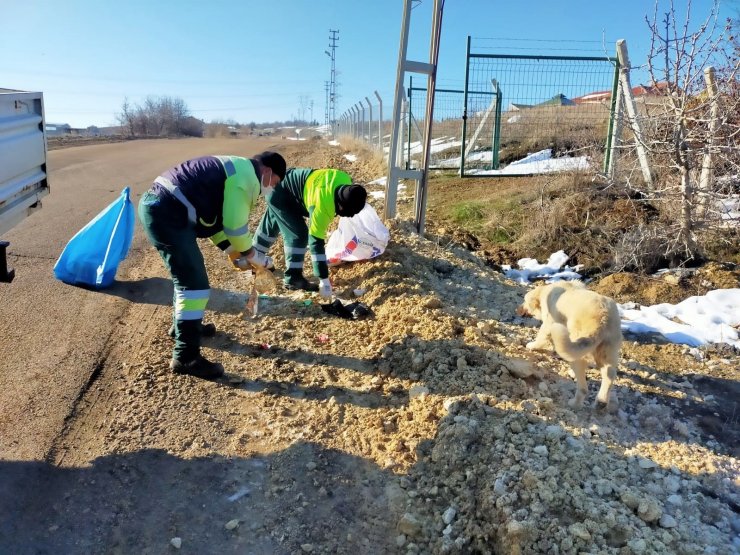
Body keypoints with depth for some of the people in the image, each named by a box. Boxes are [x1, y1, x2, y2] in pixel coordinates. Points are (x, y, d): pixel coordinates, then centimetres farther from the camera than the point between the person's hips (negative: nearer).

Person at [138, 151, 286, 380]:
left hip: (156, 205, 11)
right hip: (167, 212, -11)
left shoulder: (236, 169, 24)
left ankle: (183, 324, 43)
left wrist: (233, 253, 23)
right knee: (194, 282, -9)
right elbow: (235, 226, -10)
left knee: (188, 273, 25)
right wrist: (253, 255, 6)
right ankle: (186, 357, -5)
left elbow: (216, 217, 26)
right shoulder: (246, 176, -8)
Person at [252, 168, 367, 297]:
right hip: (280, 193, -10)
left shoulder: (346, 182, -17)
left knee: (272, 223, 26)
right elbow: (316, 241, -35)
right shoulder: (323, 205, -38)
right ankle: (293, 278, -2)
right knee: (299, 233, -15)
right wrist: (324, 280, -32)